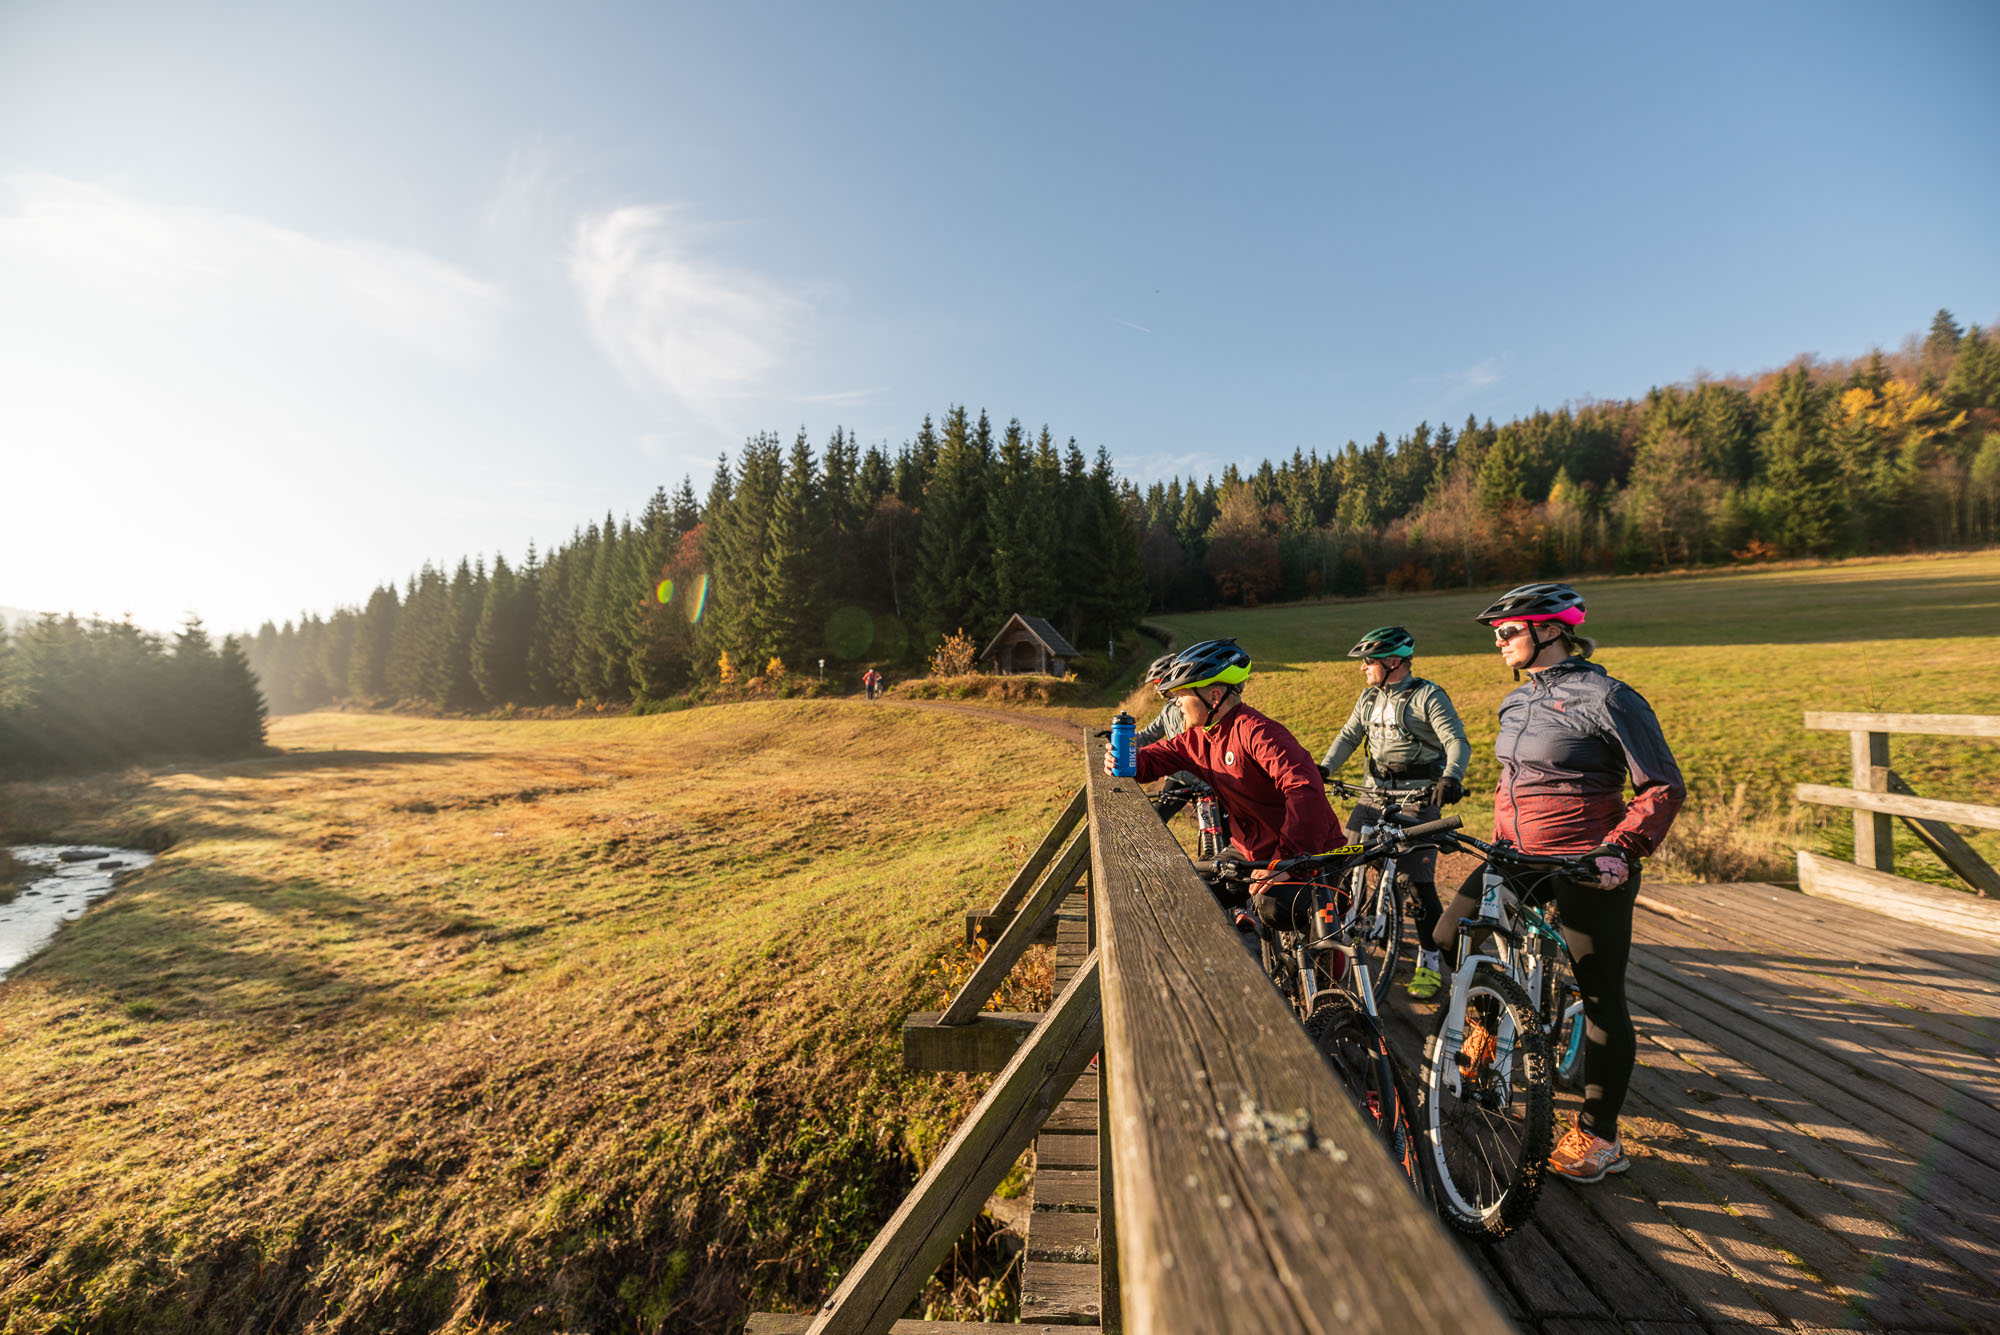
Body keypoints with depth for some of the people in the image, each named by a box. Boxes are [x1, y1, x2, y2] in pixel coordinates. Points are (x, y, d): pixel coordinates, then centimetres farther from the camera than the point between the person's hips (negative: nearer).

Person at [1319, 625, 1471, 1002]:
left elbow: (1457, 742, -18)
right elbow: (1348, 736, 10)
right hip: (1375, 792, 6)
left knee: (1419, 881, -3)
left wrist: (1450, 777, -37)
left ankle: (1428, 964, 13)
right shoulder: (1370, 697, 10)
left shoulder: (1428, 696, -9)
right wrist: (1323, 769, -6)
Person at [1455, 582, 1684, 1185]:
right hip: (1517, 860, 7)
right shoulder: (1517, 701, 10)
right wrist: (1499, 843, 20)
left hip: (1590, 870, -7)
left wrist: (1621, 847, -23)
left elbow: (1664, 786, -10)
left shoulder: (1606, 698, -12)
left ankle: (1600, 1138, 20)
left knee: (1601, 999, 6)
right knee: (1450, 939, 2)